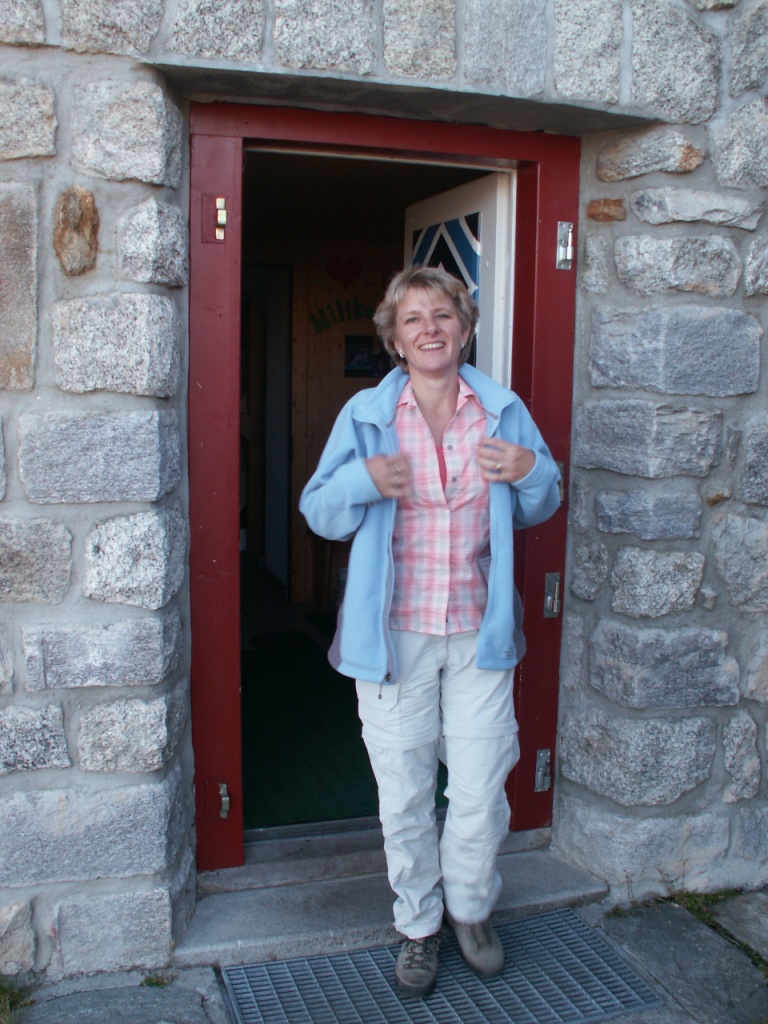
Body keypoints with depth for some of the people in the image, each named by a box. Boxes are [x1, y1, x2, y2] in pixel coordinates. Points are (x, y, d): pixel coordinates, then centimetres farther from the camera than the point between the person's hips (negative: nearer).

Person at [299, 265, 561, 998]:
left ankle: (470, 909, 37)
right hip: (393, 632, -1)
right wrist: (362, 481, -20)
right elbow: (319, 514, 1)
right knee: (403, 794, 11)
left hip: (479, 632, 1)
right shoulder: (365, 414, -2)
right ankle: (418, 925, 34)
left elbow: (538, 509, 12)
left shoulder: (503, 411, 3)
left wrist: (531, 471, -11)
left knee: (480, 788, 8)